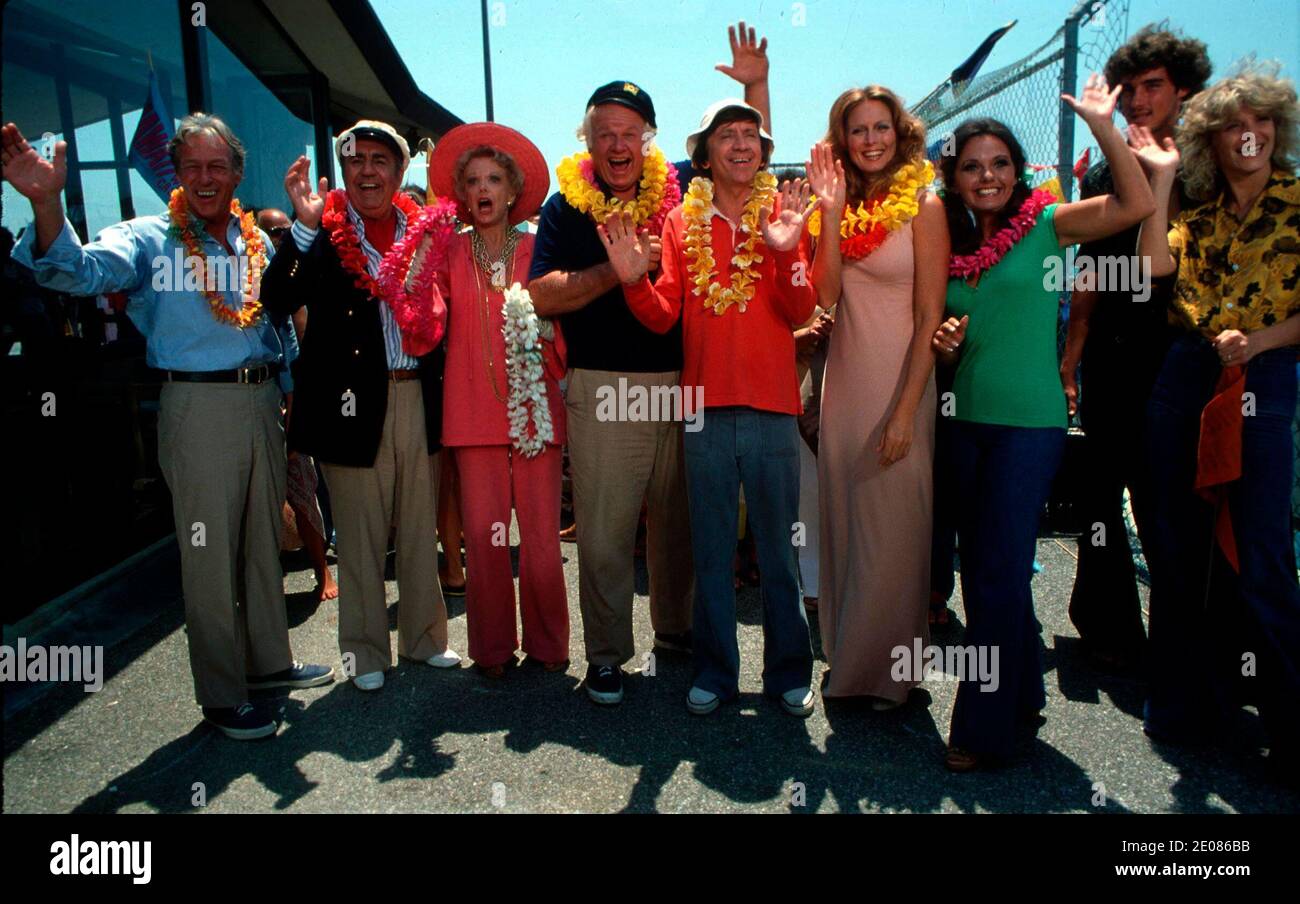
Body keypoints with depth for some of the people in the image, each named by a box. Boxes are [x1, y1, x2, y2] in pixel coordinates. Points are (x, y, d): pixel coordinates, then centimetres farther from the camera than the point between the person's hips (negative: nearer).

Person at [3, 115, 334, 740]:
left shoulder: (257, 241, 10)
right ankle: (222, 695, 15)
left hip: (262, 401, 5)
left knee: (265, 541, 15)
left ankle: (268, 660, 33)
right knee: (210, 555, 1)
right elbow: (80, 270, -25)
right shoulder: (149, 239, -6)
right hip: (198, 406, -5)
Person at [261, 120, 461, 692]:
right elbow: (277, 301, -15)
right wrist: (304, 228, -24)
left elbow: (443, 311, 8)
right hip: (353, 402, -2)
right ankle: (365, 651, 22)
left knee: (420, 531, 14)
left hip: (419, 398, 3)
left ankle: (425, 637, 29)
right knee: (360, 537, 7)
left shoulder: (426, 232, 7)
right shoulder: (322, 235, -1)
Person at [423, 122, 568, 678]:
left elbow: (561, 324, 10)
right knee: (484, 536, 0)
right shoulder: (451, 252, 11)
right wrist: (422, 257, -12)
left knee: (542, 536, -1)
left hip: (535, 408, 0)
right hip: (474, 412, 1)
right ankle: (492, 648, 15)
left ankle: (546, 645, 15)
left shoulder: (536, 250, 10)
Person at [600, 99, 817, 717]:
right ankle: (714, 672, 23)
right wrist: (633, 280, -16)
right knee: (710, 553, 9)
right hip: (706, 409, 1)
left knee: (778, 551, 8)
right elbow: (663, 317, 2)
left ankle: (788, 672, 23)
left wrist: (785, 253, -22)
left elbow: (801, 313, -6)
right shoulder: (682, 222, 8)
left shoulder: (782, 214, 6)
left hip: (772, 409, -1)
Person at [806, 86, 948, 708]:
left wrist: (905, 411, -14)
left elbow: (930, 318, -9)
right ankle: (848, 661, 27)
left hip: (898, 384, -5)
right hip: (843, 381, 5)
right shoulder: (845, 204, 10)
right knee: (843, 526, 11)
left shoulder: (923, 206, -4)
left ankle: (890, 672, 20)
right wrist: (831, 212, -9)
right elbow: (827, 294, -4)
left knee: (892, 533, 2)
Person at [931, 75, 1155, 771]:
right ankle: (1022, 694, 31)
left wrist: (1103, 126, -17)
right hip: (966, 420, 6)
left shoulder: (1045, 225, -2)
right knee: (980, 568, 12)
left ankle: (985, 727, 9)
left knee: (998, 574, -4)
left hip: (1029, 423, -5)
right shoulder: (949, 243, 10)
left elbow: (1137, 204, -16)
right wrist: (940, 341, -4)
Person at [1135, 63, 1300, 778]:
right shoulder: (1200, 212, 13)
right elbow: (1157, 264, -7)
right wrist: (1161, 179, -4)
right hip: (1182, 378, 4)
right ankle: (1184, 702, 24)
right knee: (1176, 551, 9)